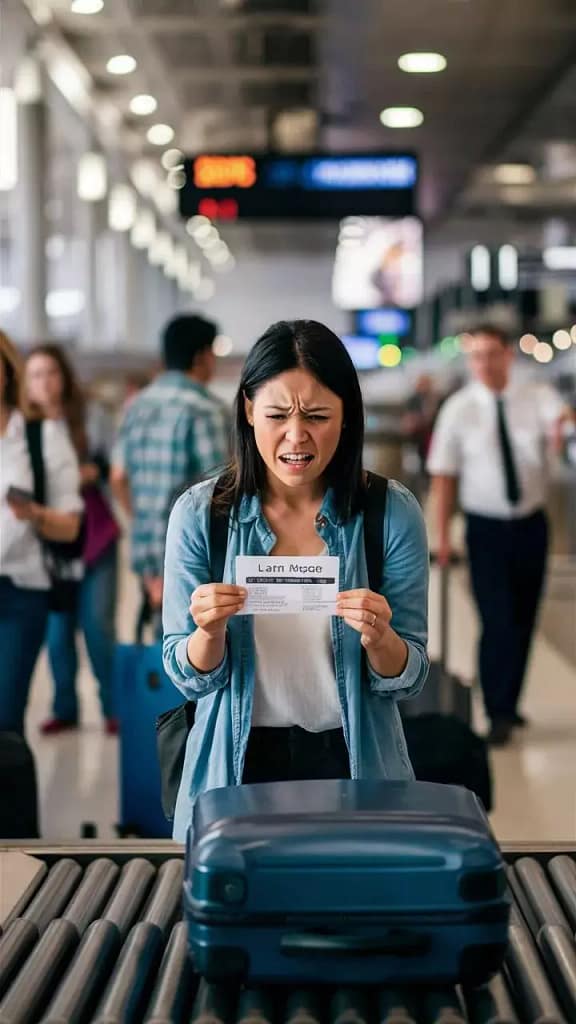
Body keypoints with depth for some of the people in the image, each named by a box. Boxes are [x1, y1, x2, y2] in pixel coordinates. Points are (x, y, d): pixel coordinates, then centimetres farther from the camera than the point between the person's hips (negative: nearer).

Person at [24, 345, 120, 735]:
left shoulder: (90, 416, -2)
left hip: (94, 536, -1)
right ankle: (65, 709, 15)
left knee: (98, 624, -2)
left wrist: (93, 472, -15)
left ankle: (114, 707, 8)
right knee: (58, 627, 4)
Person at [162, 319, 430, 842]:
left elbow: (408, 679, -5)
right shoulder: (199, 513, -8)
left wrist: (378, 638, -25)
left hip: (352, 759, 0)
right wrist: (210, 632, -24)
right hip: (240, 760, 0)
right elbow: (190, 678, -4)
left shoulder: (392, 511, -9)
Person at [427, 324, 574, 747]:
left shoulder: (537, 398, -2)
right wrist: (442, 535, -5)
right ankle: (498, 714, 4)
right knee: (497, 621, -9)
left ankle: (508, 703, 29)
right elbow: (444, 474, -2)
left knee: (524, 620, 11)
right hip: (486, 526, -2)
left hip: (531, 524, 2)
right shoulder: (458, 409, -4)